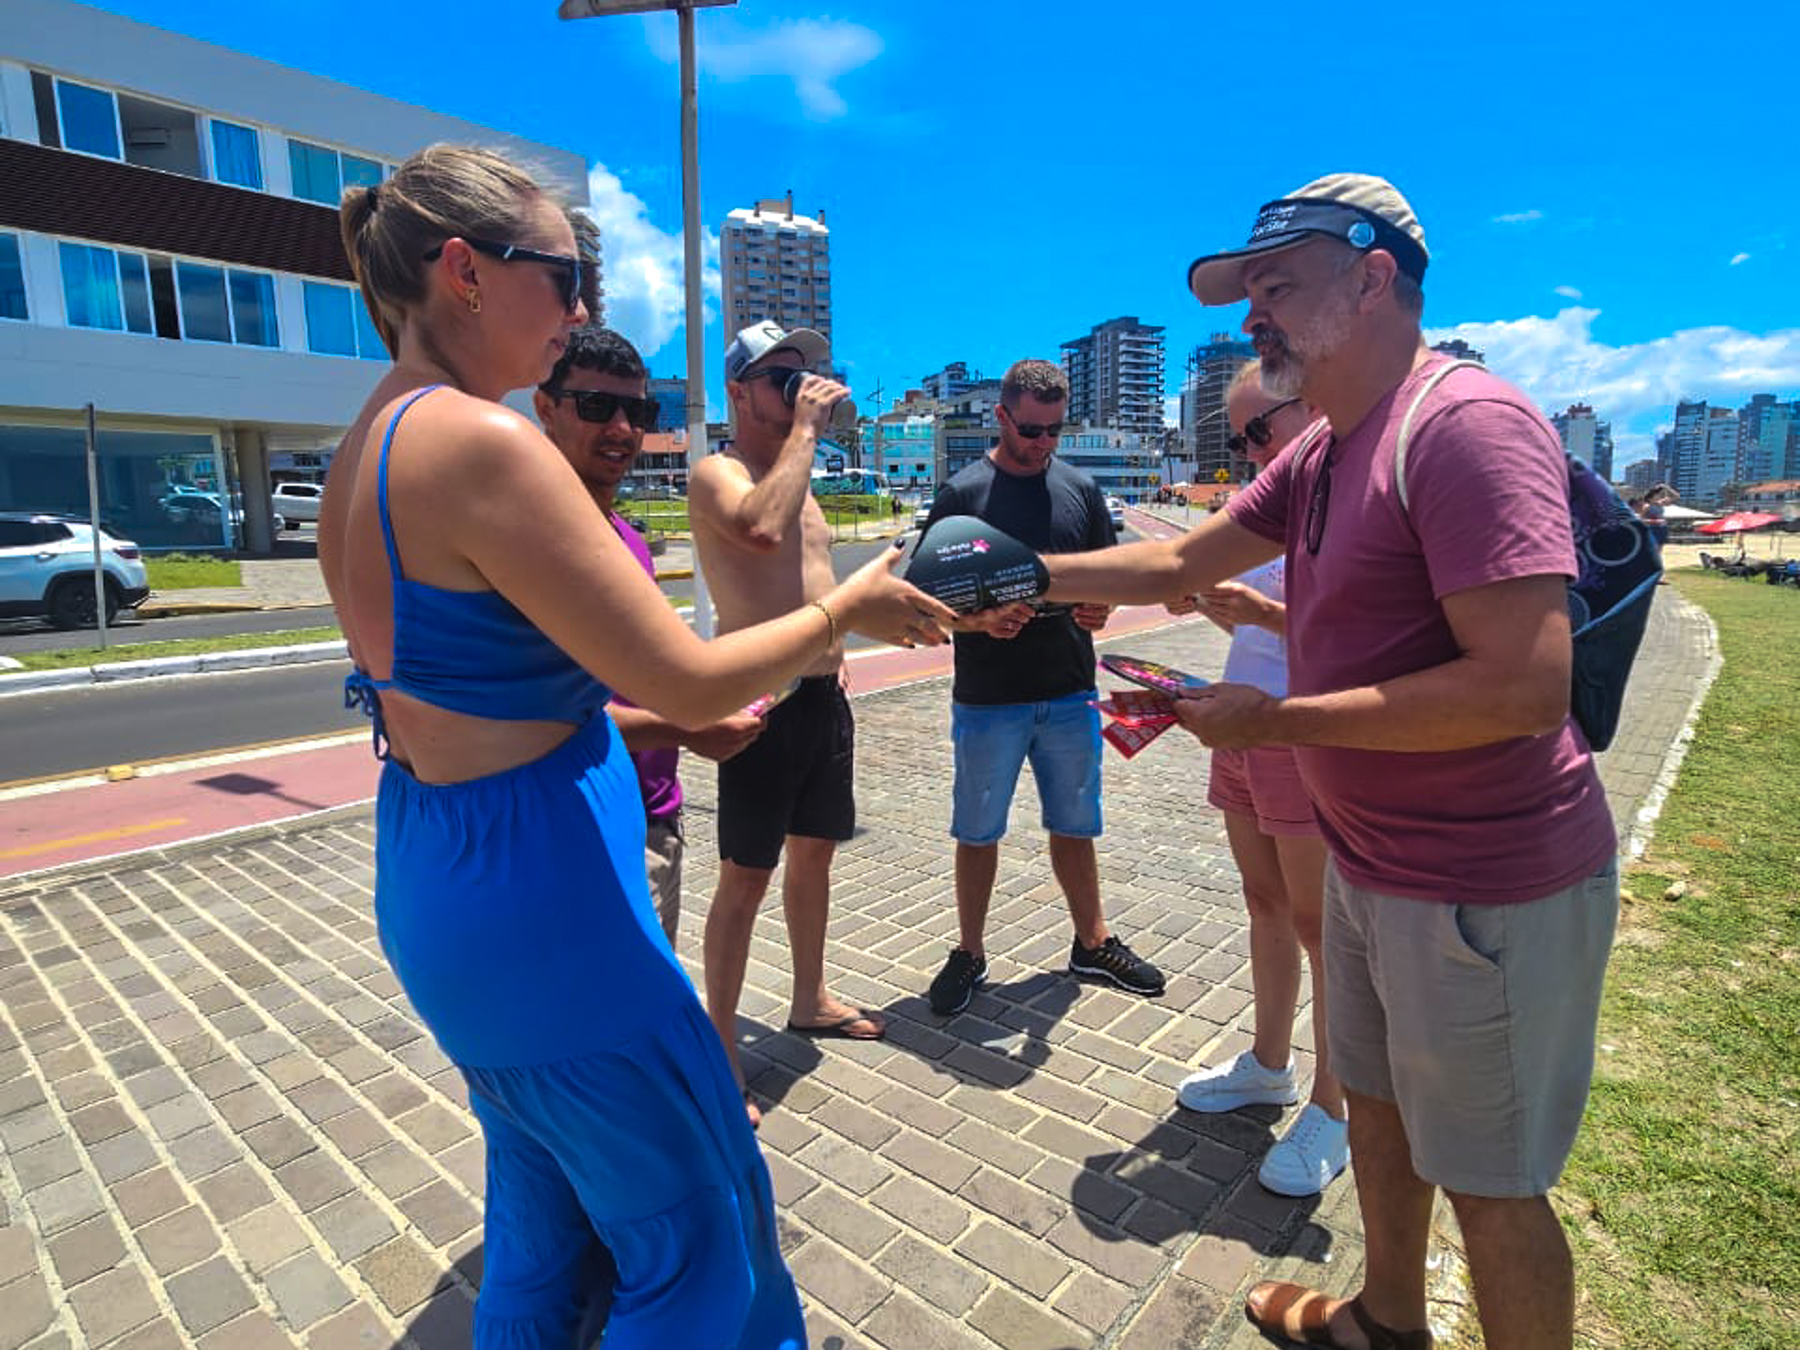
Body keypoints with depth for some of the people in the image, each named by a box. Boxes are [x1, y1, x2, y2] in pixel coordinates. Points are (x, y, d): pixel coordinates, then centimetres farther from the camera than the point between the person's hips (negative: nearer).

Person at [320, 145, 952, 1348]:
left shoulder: (369, 446, 7)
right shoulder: (481, 444, -21)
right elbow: (689, 679, -22)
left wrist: (675, 719, 16)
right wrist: (848, 607, -6)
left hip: (430, 879, 9)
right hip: (538, 900, -9)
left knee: (544, 1214, 28)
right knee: (695, 1221, 13)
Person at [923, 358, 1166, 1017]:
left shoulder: (1080, 489, 8)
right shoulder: (962, 492, -3)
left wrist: (1099, 608, -11)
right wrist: (981, 619, -23)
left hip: (1070, 695, 3)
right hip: (986, 698, -3)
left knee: (1074, 825, 16)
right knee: (977, 832, 9)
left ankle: (1092, 943, 34)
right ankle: (969, 953, 26)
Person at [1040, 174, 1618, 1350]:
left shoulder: (1467, 424, -22)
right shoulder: (1320, 457, 7)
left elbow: (1524, 688, -29)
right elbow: (1183, 561, 13)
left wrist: (1274, 721, -23)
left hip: (1488, 891, -9)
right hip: (1370, 866, 10)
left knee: (1487, 1182, 11)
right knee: (1377, 1103, 26)